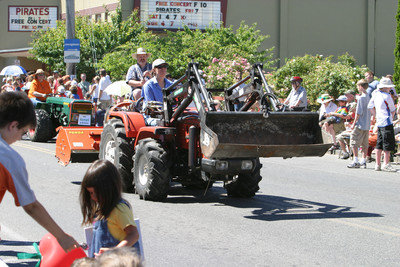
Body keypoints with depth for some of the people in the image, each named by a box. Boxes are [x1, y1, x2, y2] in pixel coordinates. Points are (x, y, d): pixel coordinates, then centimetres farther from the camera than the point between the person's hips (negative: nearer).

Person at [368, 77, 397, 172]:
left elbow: (370, 107, 18)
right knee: (388, 144, -4)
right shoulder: (387, 96, -13)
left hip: (379, 123, 8)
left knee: (379, 144, 11)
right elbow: (393, 110, -3)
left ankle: (377, 164, 12)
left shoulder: (375, 94, 8)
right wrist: (391, 118, 15)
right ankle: (386, 164, -5)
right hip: (387, 122, -8)